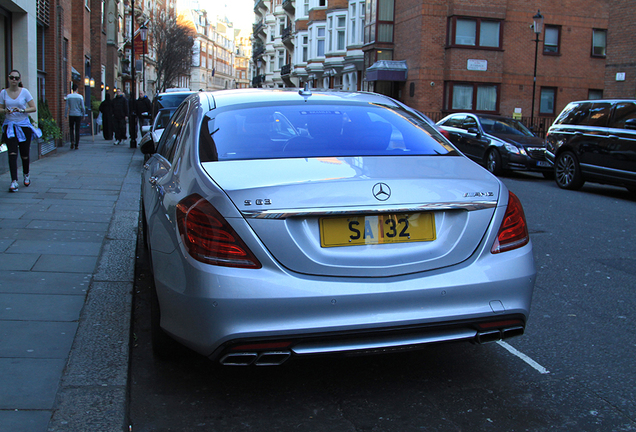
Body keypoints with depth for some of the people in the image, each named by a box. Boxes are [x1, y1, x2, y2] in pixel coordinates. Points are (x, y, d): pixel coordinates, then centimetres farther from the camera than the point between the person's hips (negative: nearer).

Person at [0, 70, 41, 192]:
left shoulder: (24, 92, -1)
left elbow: (33, 108, -2)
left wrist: (21, 110, -18)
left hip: (24, 125, 0)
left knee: (24, 154, 7)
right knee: (12, 153, -13)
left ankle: (26, 175, 35)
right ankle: (14, 181, -16)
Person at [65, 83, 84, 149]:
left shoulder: (69, 96, -3)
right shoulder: (80, 96, -4)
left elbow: (67, 107, -3)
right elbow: (82, 107, -4)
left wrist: (65, 115, 5)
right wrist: (83, 115, 8)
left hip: (71, 115, 0)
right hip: (78, 115, 0)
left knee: (71, 129, 13)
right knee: (77, 130, 5)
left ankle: (72, 141, -9)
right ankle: (76, 145, 6)